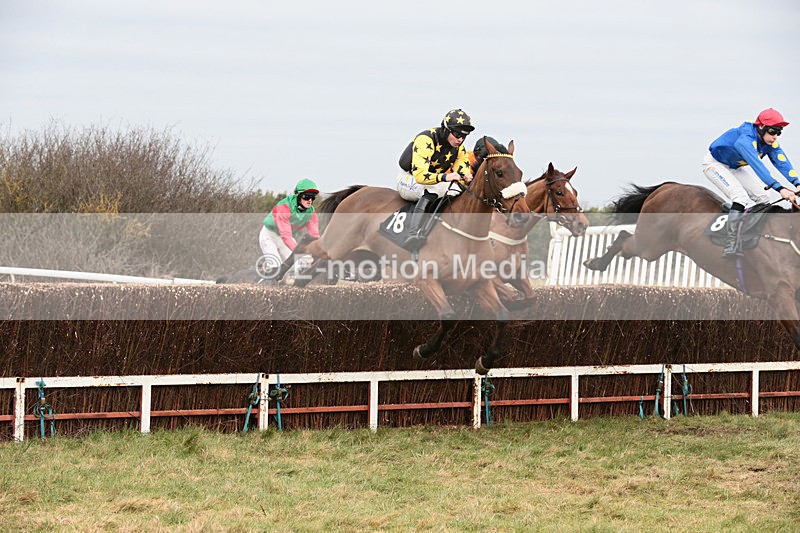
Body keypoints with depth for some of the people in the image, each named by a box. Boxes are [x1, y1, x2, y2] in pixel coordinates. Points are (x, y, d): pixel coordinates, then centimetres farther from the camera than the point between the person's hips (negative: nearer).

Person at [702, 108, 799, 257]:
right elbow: (758, 167, -52)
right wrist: (779, 188, -60)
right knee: (741, 198, -27)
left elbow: (782, 163, -26)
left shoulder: (770, 142, -16)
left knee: (762, 199, -2)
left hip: (736, 166, 8)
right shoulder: (745, 140, -41)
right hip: (715, 164, -8)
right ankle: (731, 245, -28)